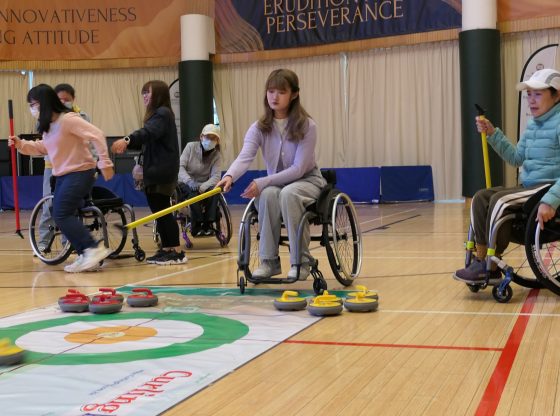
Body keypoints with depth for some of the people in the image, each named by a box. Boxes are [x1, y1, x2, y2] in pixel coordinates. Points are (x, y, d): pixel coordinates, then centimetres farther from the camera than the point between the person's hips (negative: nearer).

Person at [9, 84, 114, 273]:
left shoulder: (68, 119, -18)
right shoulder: (48, 125, 10)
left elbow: (97, 135, -22)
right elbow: (43, 148, 22)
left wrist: (105, 163, -22)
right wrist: (20, 144, 7)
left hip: (80, 173, -10)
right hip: (62, 175, 10)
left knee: (62, 215, -15)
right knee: (60, 216, 7)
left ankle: (94, 248, -12)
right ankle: (85, 256, 13)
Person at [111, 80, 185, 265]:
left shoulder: (163, 113, -11)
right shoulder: (156, 114, 20)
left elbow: (148, 132, -29)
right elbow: (147, 141, 20)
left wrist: (127, 140, -44)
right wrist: (127, 145, 6)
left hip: (162, 172, -10)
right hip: (154, 172, 10)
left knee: (163, 211, -8)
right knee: (159, 211, 10)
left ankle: (177, 253, -5)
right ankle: (166, 249, 16)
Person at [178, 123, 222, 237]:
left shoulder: (217, 155, -3)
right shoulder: (191, 146, -7)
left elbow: (216, 176, -16)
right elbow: (180, 166, -16)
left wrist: (203, 187, -36)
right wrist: (190, 182, -34)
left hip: (204, 185, 2)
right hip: (186, 184, -2)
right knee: (193, 193, -36)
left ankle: (208, 224, -23)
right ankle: (196, 227, -25)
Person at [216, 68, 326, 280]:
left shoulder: (306, 126, -15)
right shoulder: (259, 128, -7)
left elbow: (298, 169, -21)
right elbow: (244, 157, -24)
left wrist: (262, 182, -32)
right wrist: (229, 176, -47)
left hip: (307, 181, -3)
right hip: (274, 183, 3)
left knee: (288, 193, -37)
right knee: (269, 194, -33)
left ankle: (300, 261, -27)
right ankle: (269, 261, -22)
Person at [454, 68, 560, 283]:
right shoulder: (532, 125, 15)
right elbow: (517, 158, 19)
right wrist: (493, 133, 10)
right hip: (529, 187, 9)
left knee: (500, 200, -25)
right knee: (481, 197, -6)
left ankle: (492, 267, -15)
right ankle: (481, 260, -10)